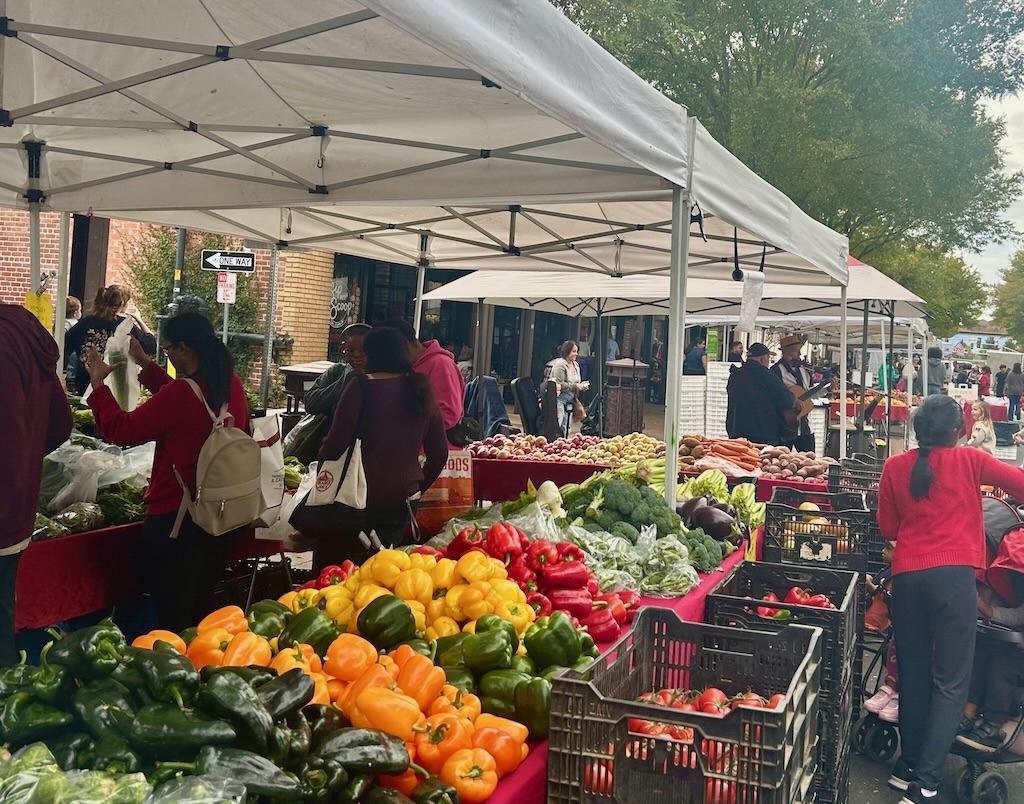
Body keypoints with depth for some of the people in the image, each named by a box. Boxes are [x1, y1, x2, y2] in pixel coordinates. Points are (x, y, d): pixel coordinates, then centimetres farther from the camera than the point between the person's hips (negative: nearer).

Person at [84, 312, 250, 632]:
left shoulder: (182, 394, -23)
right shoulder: (232, 386, -1)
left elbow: (121, 430, -11)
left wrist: (98, 384, 2)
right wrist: (146, 365, 23)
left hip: (178, 518, -7)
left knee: (173, 616, 8)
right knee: (200, 610, 23)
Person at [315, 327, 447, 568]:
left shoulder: (362, 388, -9)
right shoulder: (421, 390, 6)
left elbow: (336, 444, -12)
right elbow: (439, 453, 10)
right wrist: (419, 487, 22)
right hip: (403, 497, 5)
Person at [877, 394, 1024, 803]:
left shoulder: (894, 467, 7)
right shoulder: (969, 460, 2)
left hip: (907, 575, 3)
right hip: (954, 574, -3)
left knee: (913, 673, 16)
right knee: (950, 682, 1)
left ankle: (909, 766, 25)